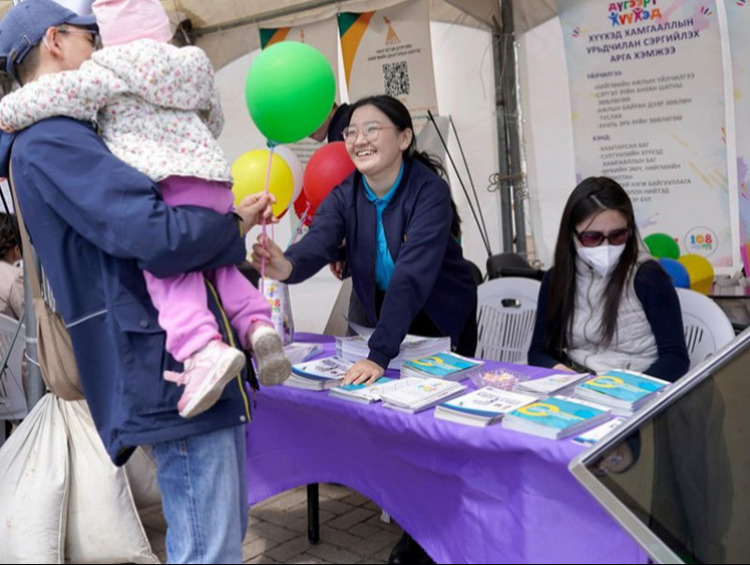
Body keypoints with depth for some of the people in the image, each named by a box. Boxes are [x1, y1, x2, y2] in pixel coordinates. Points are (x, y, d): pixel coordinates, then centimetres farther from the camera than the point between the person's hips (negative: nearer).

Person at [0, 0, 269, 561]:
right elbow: (158, 237, -25)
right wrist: (236, 224, -7)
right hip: (170, 372, -11)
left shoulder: (69, 137, 19)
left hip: (200, 365, 11)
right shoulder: (49, 143, -14)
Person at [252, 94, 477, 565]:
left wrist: (379, 354, -47)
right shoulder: (345, 195, -12)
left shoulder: (429, 191, -28)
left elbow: (412, 276, -39)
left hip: (446, 318, -4)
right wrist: (286, 266, -54)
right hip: (386, 315, 5)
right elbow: (317, 245, -30)